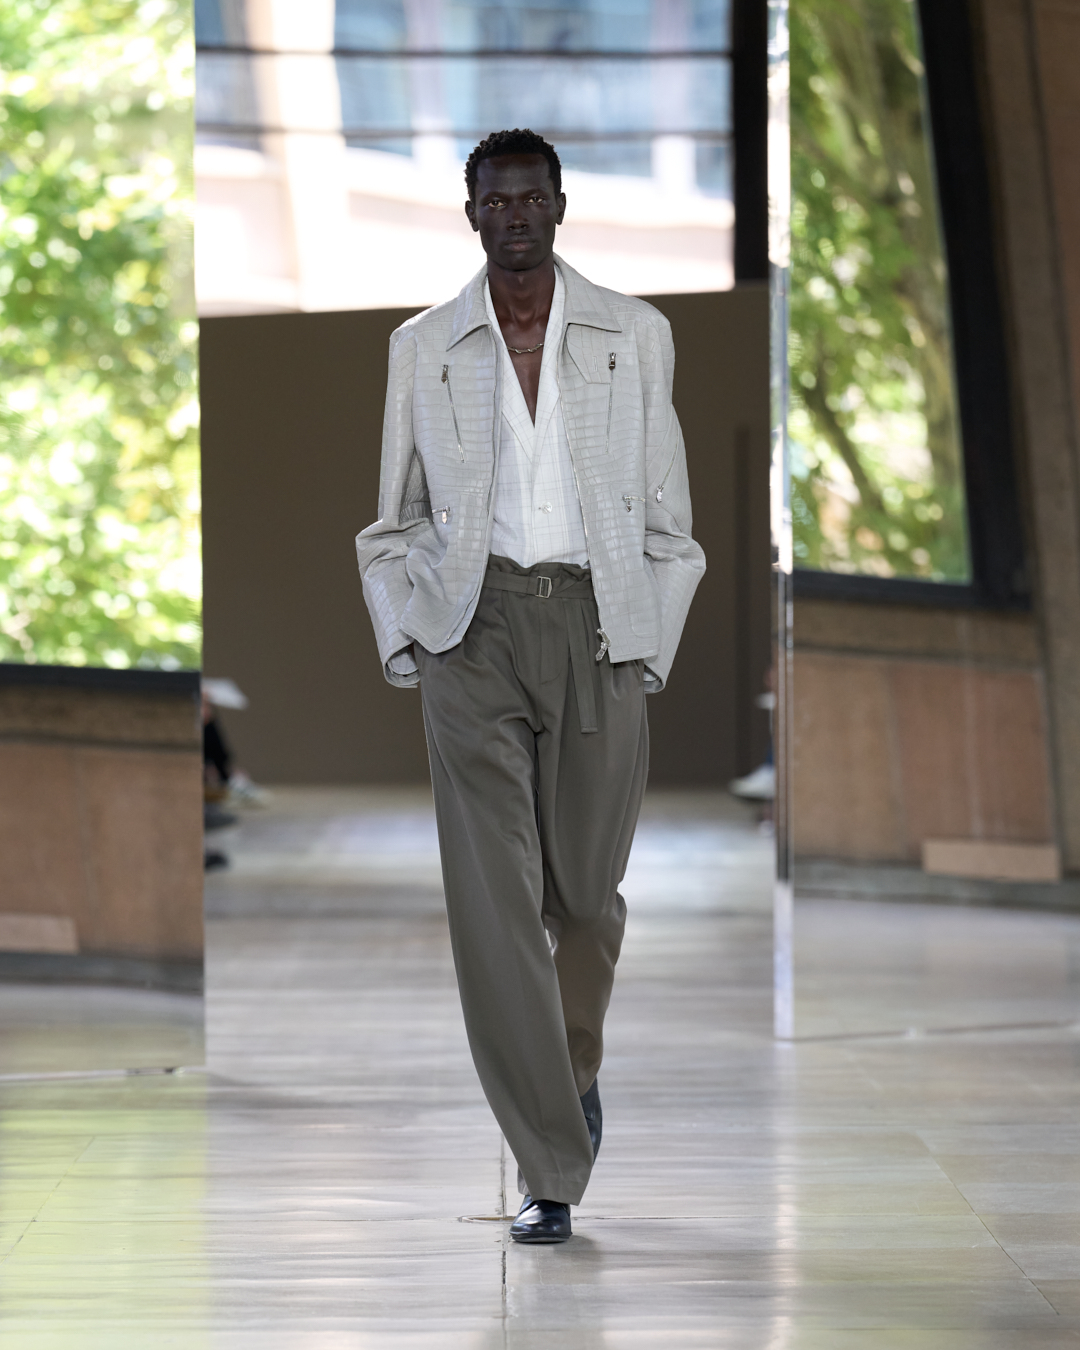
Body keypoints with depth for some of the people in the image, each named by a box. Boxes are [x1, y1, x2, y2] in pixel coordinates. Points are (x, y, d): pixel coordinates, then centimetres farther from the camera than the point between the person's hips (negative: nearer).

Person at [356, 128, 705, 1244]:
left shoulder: (634, 337, 6)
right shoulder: (422, 348, 8)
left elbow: (666, 513, 9)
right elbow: (393, 522, 14)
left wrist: (650, 646, 1)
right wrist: (404, 643, 2)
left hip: (599, 622, 0)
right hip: (472, 623, 0)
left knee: (584, 888, 6)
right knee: (493, 898, -9)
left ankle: (575, 1062, 40)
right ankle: (549, 1171, -7)